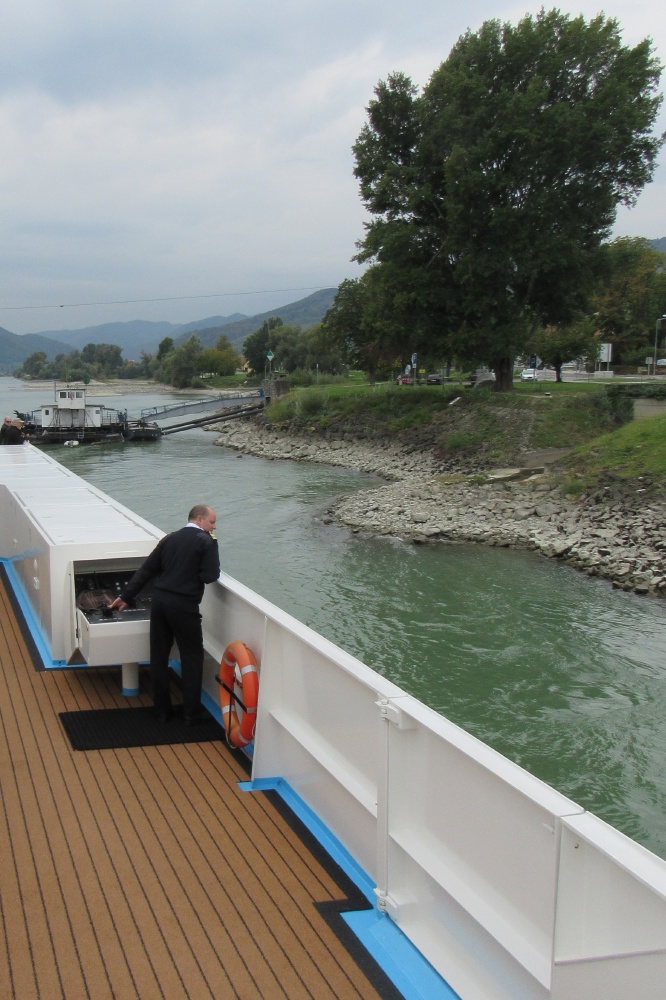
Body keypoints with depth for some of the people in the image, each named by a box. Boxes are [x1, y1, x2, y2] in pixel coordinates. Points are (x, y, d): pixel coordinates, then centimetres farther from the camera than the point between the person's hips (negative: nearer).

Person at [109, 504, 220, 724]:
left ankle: (162, 710, 21)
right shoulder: (207, 542, -5)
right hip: (184, 606, -5)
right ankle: (191, 714, 10)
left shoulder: (169, 539, 12)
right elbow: (210, 576, -14)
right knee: (192, 658, 9)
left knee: (159, 657, 13)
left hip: (159, 601, 5)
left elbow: (146, 570, 12)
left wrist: (125, 596, 17)